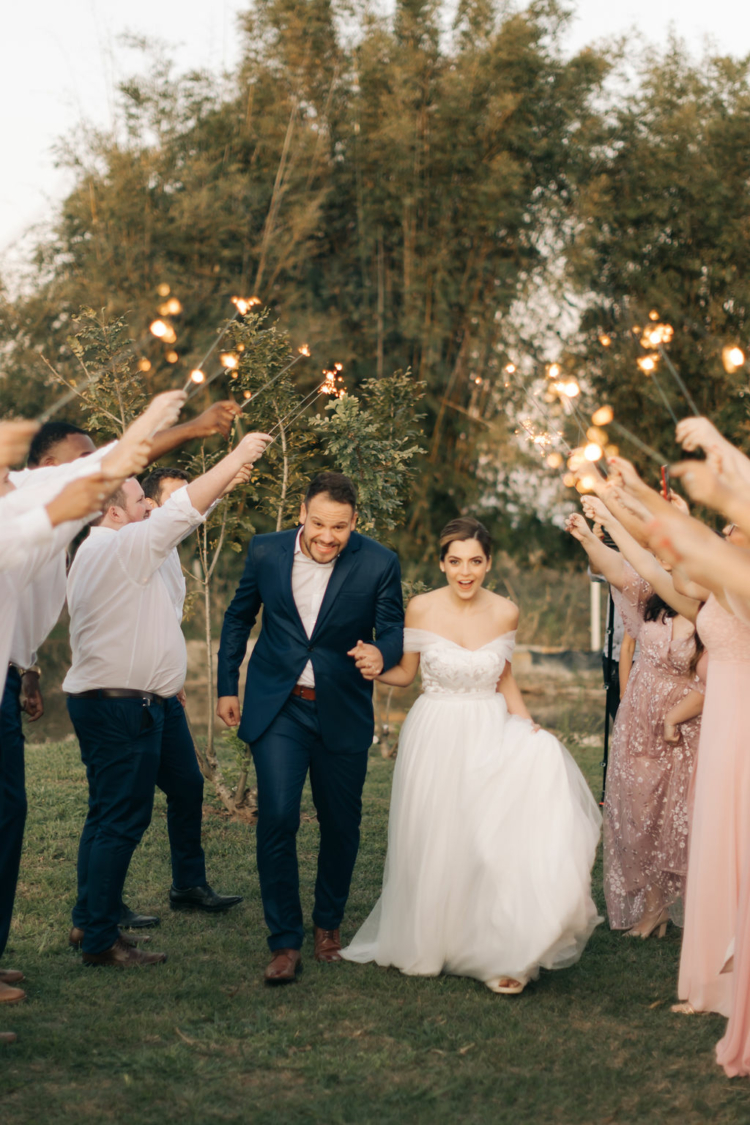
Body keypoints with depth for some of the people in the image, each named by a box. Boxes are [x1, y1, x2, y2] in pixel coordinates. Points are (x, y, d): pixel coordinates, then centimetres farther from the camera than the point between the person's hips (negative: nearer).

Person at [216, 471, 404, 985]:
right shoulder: (266, 551, -6)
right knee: (278, 818, -12)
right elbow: (239, 618, 9)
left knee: (341, 825, 11)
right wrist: (227, 686, 11)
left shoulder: (379, 563, -11)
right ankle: (286, 942, -2)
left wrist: (381, 652, -29)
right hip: (278, 709, 0)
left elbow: (393, 629, -4)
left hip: (342, 712, 1)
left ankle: (329, 924, 34)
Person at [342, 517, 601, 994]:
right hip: (436, 737, -1)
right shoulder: (422, 609, -5)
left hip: (490, 736, 1)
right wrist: (375, 669, -14)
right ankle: (430, 942, 22)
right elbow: (405, 673, 6)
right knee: (436, 845, 2)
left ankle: (504, 951, -6)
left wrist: (527, 723, 0)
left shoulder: (505, 612, 0)